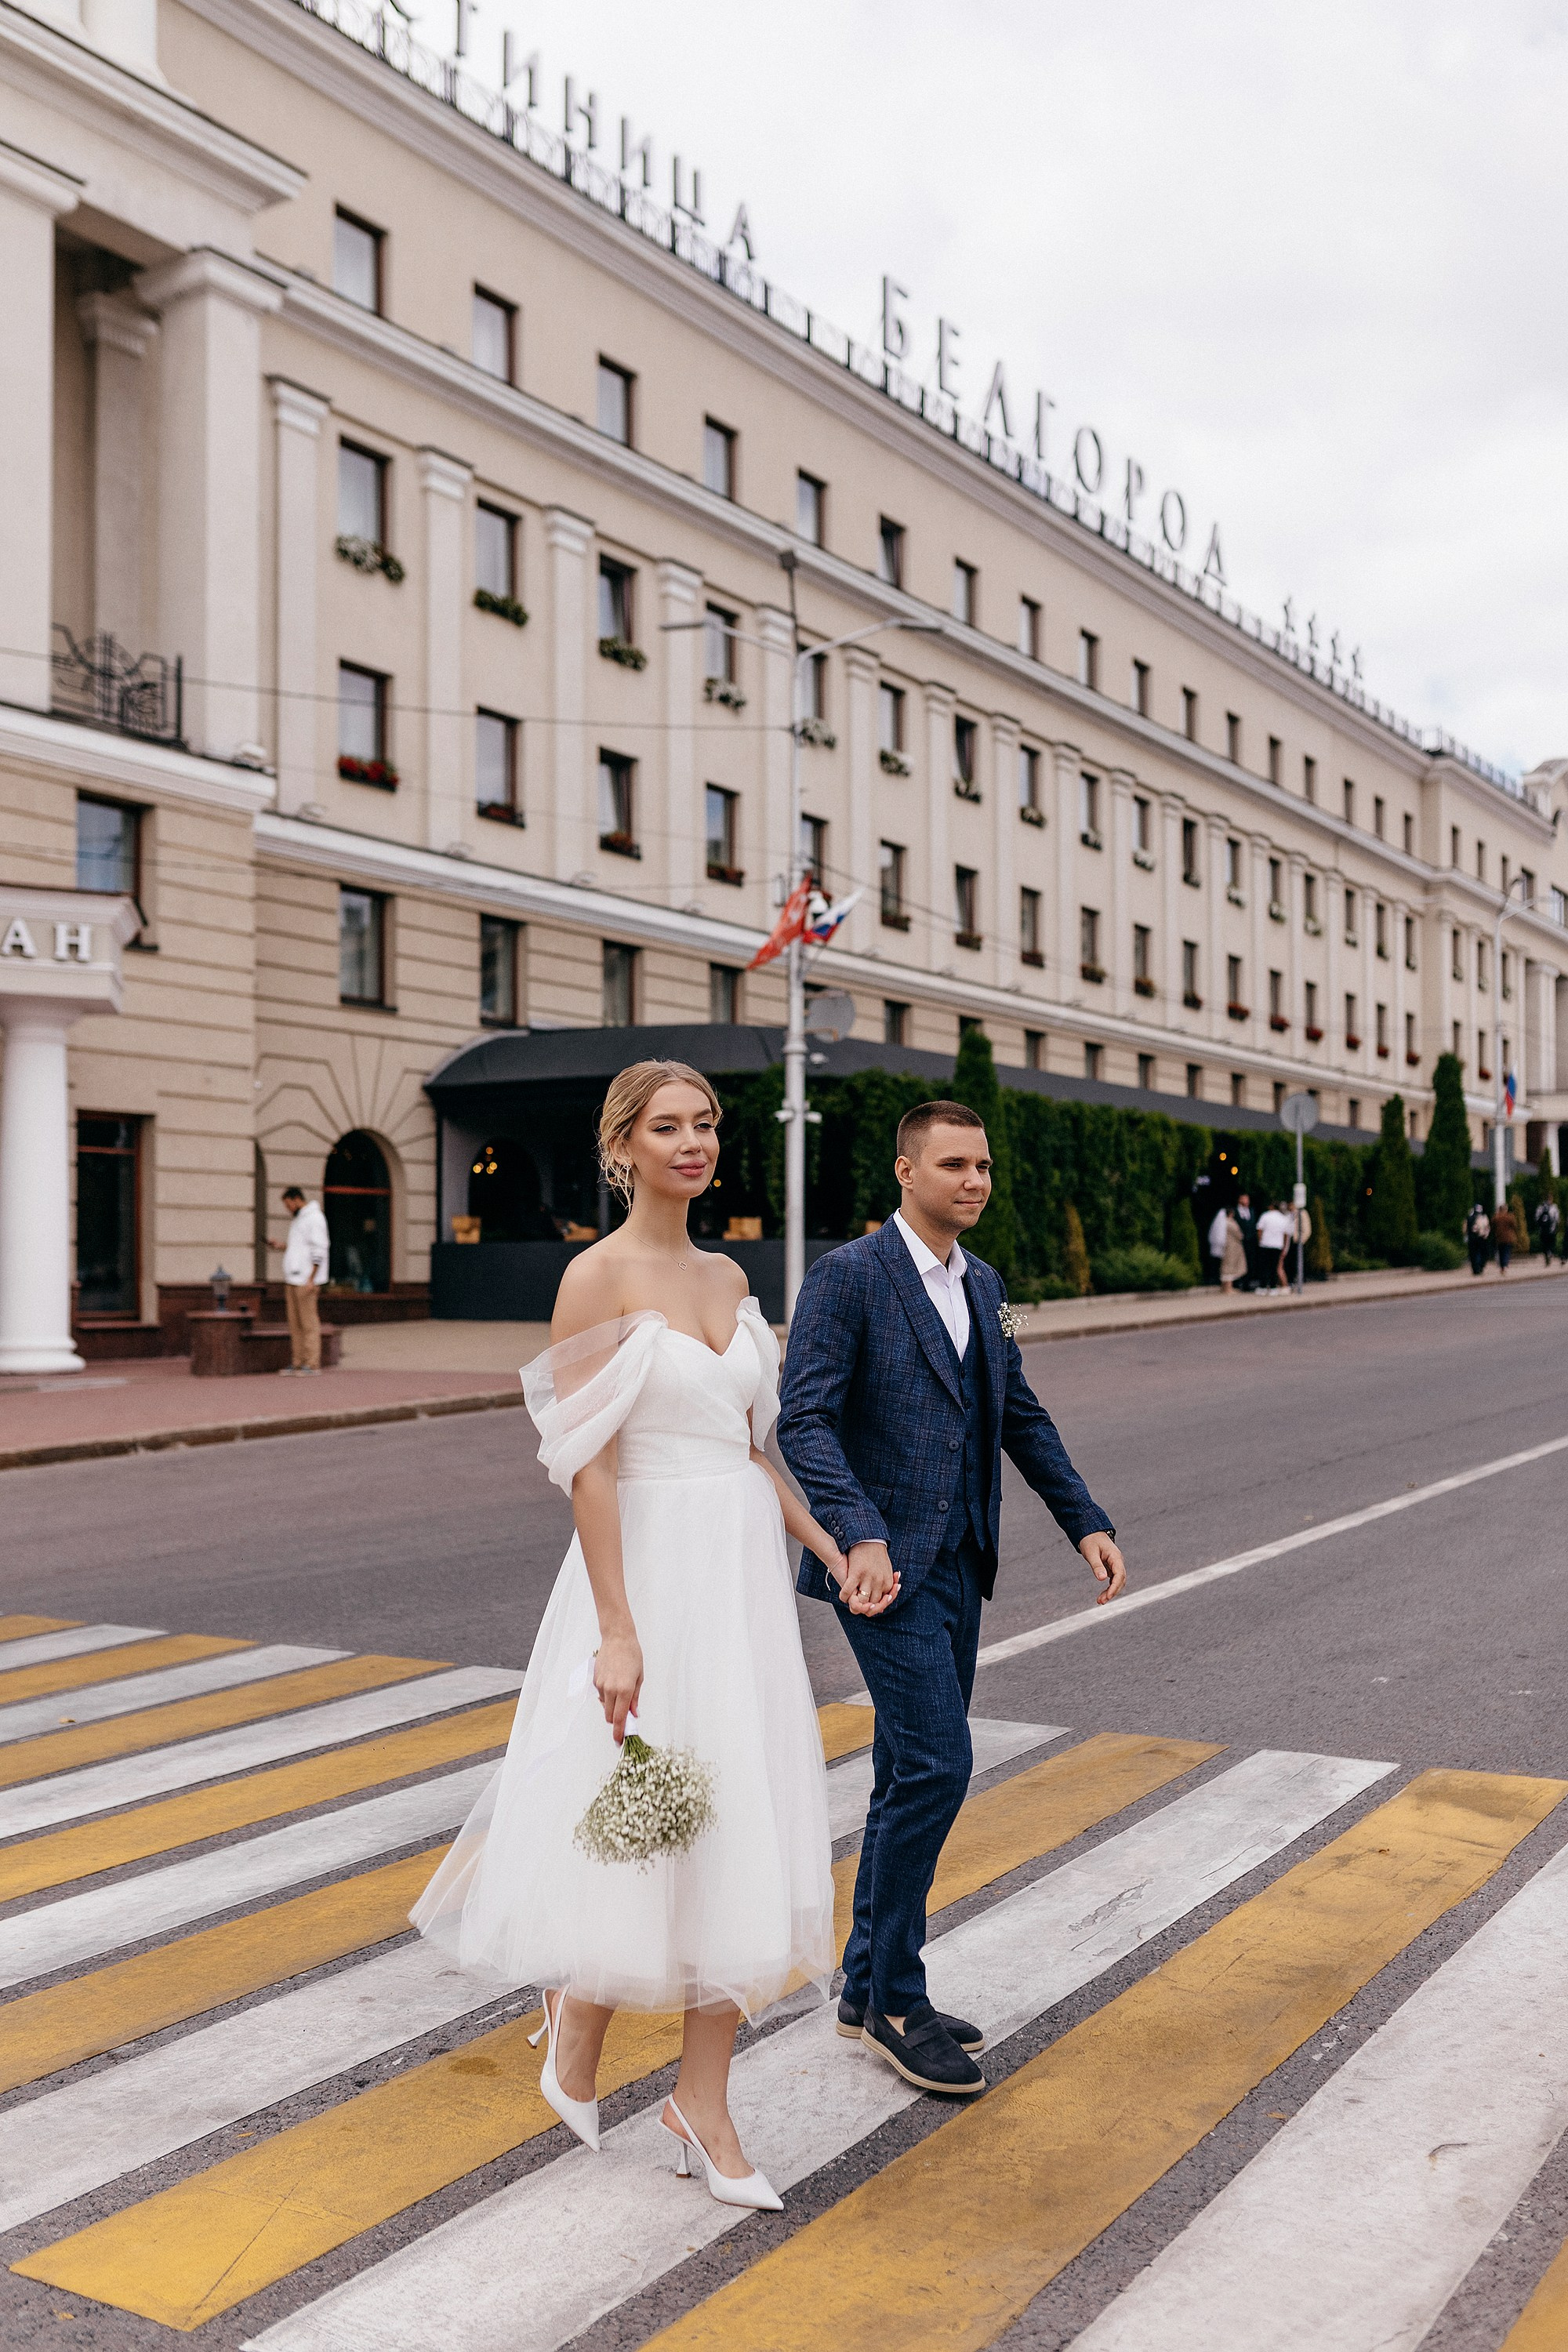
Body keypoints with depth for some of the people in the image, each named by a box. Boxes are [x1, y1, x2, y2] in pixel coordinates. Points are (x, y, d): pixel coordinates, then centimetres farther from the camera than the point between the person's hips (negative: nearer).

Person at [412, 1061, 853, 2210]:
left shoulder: (727, 1277, 11)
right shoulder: (599, 1276, -10)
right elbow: (588, 1465, -15)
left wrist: (830, 1549, 9)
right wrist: (618, 1629, -18)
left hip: (746, 1566, 7)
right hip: (651, 1567, -7)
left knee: (738, 1834, 8)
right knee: (641, 1831, 4)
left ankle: (703, 2099, 21)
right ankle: (576, 2020, 35)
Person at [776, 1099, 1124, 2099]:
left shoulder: (983, 1284, 13)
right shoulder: (848, 1276, -11)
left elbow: (1021, 1415, 19)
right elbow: (805, 1419, -18)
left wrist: (1087, 1521, 10)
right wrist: (860, 1536, -30)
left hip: (959, 1566, 8)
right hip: (885, 1566, -8)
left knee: (912, 1775, 13)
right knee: (937, 1764, -11)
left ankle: (870, 1987, 25)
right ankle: (895, 1998, 5)